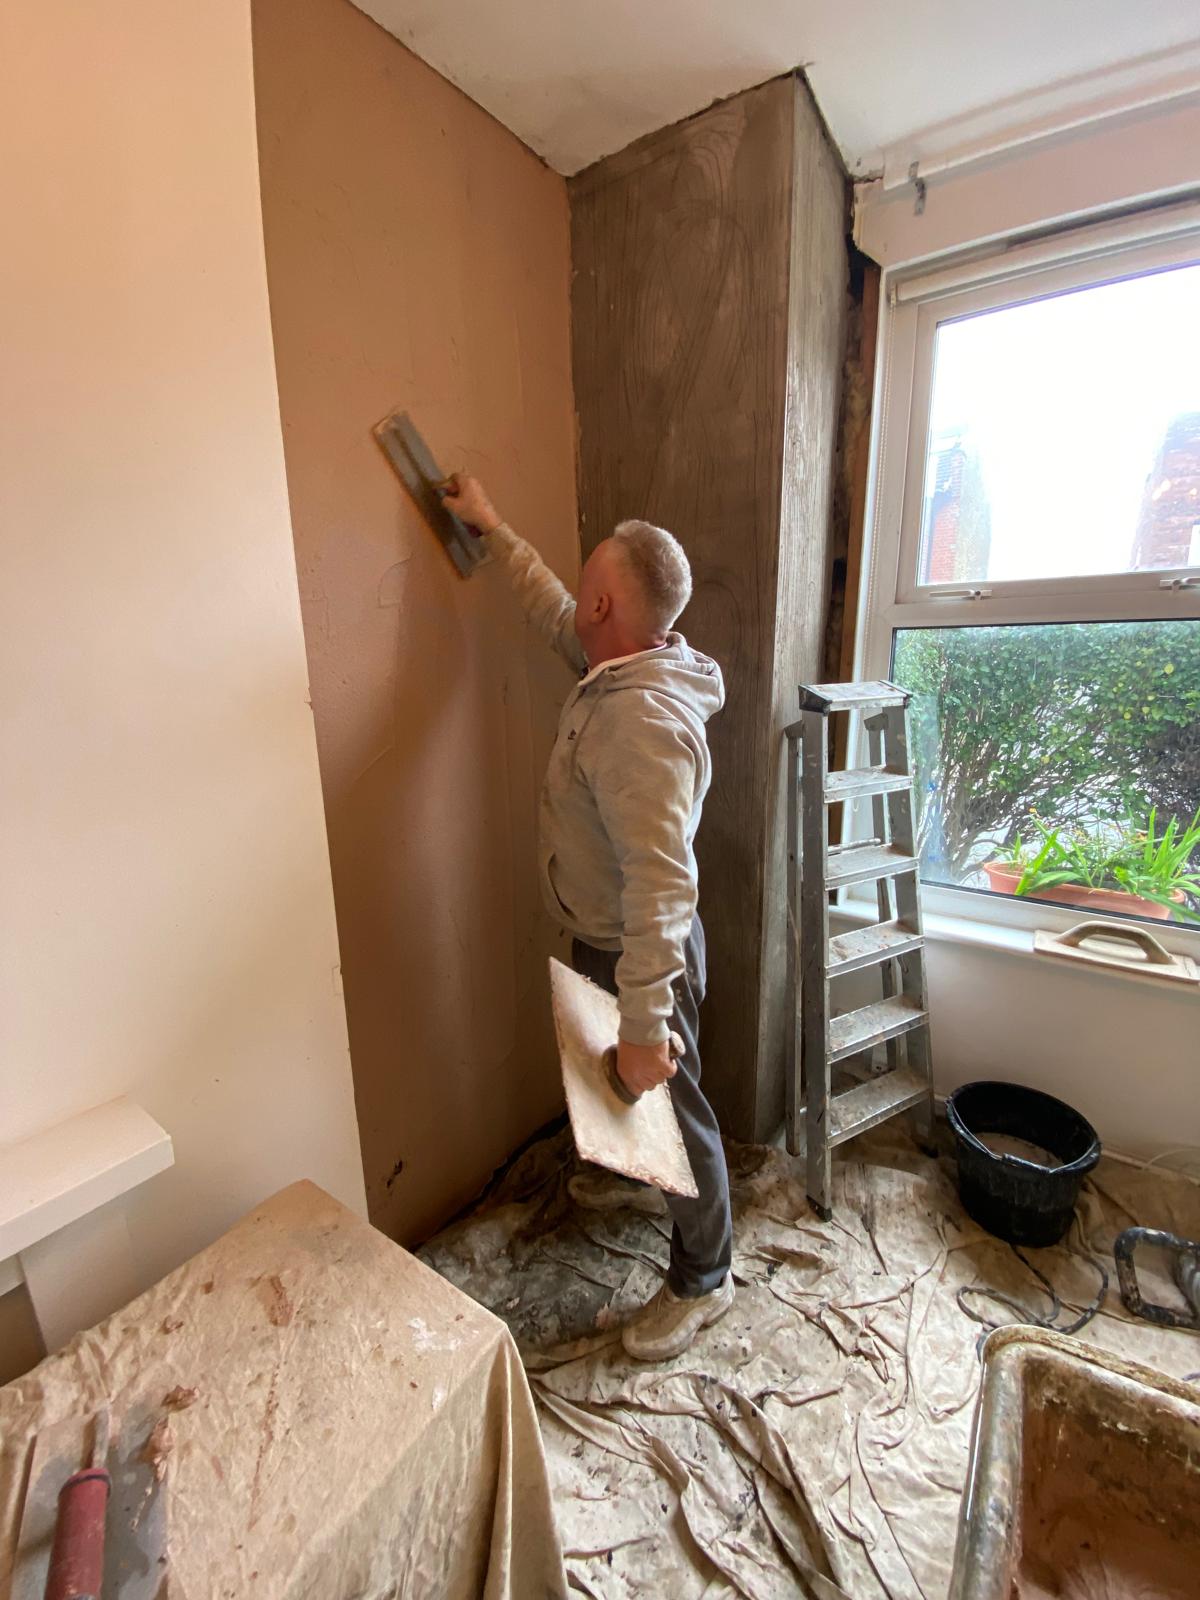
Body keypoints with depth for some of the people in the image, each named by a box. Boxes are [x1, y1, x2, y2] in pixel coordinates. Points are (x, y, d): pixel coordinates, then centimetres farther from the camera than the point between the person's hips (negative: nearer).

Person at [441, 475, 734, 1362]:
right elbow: (554, 614, 17)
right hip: (603, 940, 10)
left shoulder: (642, 720, -34)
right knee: (616, 1088, 31)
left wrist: (644, 1026, -35)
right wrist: (494, 527, 24)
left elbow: (661, 889, -38)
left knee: (671, 1103, 12)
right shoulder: (620, 665, -3)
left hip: (641, 955, -10)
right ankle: (635, 1172, 60)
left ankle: (703, 1280, 38)